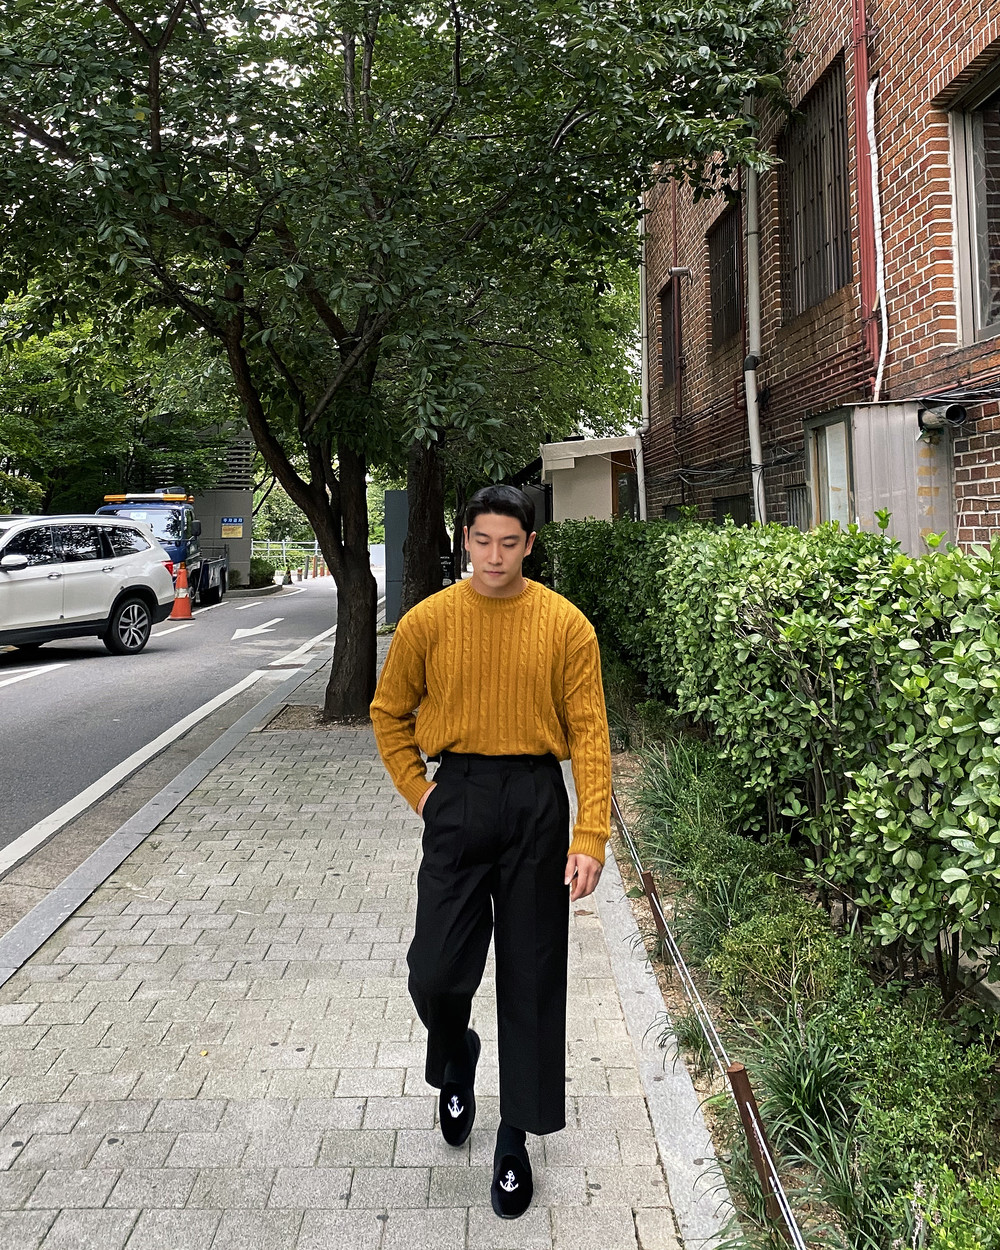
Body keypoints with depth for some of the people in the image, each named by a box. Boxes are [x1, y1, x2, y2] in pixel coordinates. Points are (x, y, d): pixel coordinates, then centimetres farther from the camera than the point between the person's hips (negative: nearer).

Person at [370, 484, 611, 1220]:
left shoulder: (566, 625, -5)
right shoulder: (428, 622, -1)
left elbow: (589, 732, -6)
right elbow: (389, 713, 12)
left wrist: (590, 837, -13)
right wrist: (416, 790, 3)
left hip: (537, 804, 0)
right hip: (458, 799, 1)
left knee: (531, 977, 6)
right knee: (437, 972, -1)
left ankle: (515, 1137, 24)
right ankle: (455, 1057, 36)